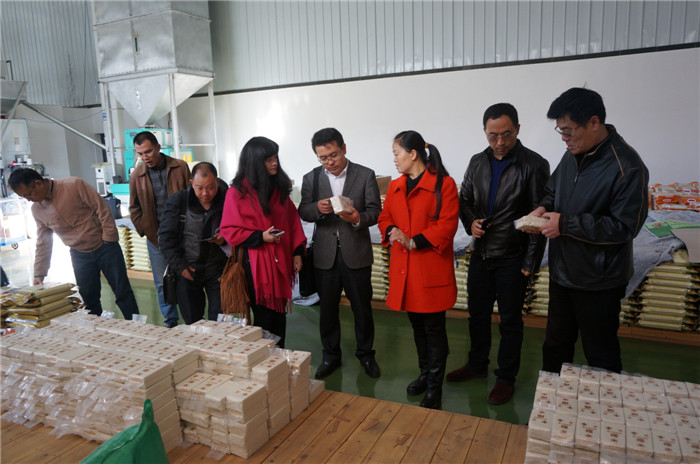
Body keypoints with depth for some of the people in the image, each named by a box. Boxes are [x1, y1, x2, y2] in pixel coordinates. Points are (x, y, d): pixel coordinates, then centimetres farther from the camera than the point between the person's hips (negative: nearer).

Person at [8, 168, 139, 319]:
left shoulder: (74, 185, -14)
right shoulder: (36, 210, 3)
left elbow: (102, 209, -12)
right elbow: (43, 244, 10)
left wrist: (109, 239, -14)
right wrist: (39, 274, 6)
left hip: (105, 247, -4)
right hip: (79, 255, 5)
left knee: (123, 293, -1)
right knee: (89, 300, 6)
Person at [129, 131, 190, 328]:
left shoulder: (180, 167, -2)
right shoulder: (137, 175, 4)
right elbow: (134, 209, 12)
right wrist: (147, 233, 0)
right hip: (155, 237, 2)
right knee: (162, 282, 7)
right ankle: (171, 321, 20)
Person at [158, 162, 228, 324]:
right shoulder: (178, 200, -5)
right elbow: (165, 236, -3)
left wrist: (225, 239, -17)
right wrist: (179, 266, -7)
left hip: (217, 268, -1)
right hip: (188, 269, 1)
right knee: (191, 321, 12)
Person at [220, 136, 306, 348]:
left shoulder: (279, 187, 7)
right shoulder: (237, 192, -8)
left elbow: (293, 220, 9)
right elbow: (229, 230, -7)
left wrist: (297, 252, 3)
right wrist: (260, 237, -18)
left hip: (281, 261, 5)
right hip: (256, 263, -5)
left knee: (280, 313, 13)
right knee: (264, 315, 2)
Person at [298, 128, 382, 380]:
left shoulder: (365, 175, -3)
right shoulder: (311, 178, 4)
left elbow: (375, 212, -5)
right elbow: (303, 212, 3)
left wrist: (358, 218, -26)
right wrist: (317, 208, -19)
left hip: (356, 252, -2)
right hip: (325, 254, 2)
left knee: (362, 307, 10)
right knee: (327, 308, 12)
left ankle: (365, 353, 31)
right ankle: (331, 355, 31)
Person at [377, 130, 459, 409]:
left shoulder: (443, 184, -9)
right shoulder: (395, 187, 11)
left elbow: (447, 225, -13)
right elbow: (385, 218, 16)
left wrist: (414, 241, -20)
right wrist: (392, 232, -7)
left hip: (432, 269, -6)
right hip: (403, 269, 6)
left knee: (433, 328, 3)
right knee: (417, 325, 18)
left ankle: (434, 387, 17)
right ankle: (425, 373, 36)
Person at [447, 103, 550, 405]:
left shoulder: (534, 165, -11)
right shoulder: (477, 162, 5)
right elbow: (464, 199, 16)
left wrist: (531, 262, -12)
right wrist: (470, 222, -6)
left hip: (512, 258, -5)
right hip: (480, 254, 5)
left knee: (510, 320, 8)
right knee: (477, 313, 17)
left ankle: (506, 378, 25)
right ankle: (477, 365, 37)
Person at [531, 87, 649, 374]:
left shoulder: (627, 168, -20)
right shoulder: (572, 156, 3)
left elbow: (624, 227, -23)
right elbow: (553, 189, 19)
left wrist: (566, 224, -23)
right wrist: (544, 208, -4)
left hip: (599, 283, -7)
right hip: (562, 273, 8)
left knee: (601, 356, 10)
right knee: (556, 345, 22)